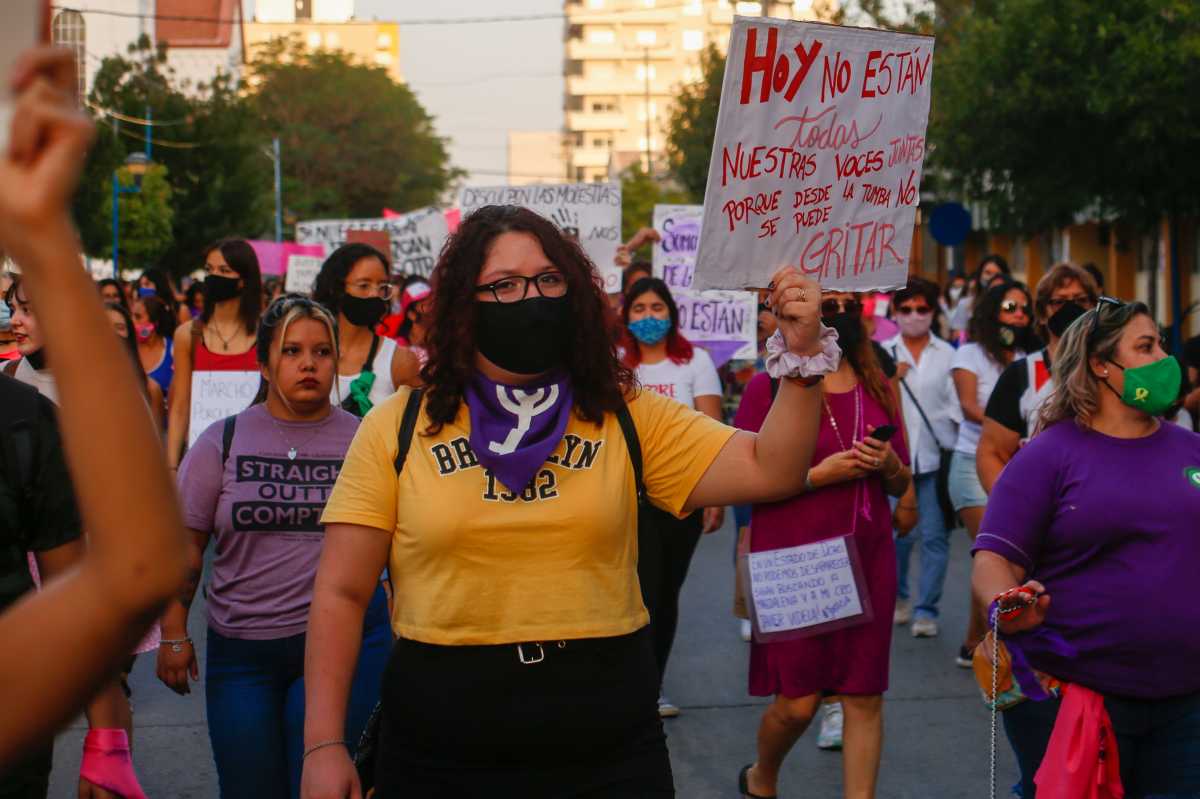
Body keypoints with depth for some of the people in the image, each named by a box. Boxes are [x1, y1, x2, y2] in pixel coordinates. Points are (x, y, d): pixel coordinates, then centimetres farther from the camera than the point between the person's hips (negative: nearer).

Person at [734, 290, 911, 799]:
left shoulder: (878, 388, 11)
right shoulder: (769, 386, -4)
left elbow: (901, 486, 17)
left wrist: (889, 465, -5)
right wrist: (817, 475, -17)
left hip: (867, 560, 4)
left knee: (866, 697, 2)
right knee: (798, 703, 0)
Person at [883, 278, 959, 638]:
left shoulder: (947, 355, 6)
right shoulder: (883, 353, 8)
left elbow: (956, 406, 6)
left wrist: (951, 446, -3)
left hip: (934, 456, 0)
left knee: (934, 536, -4)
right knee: (898, 534, 5)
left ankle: (926, 610, 3)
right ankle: (898, 597, 27)